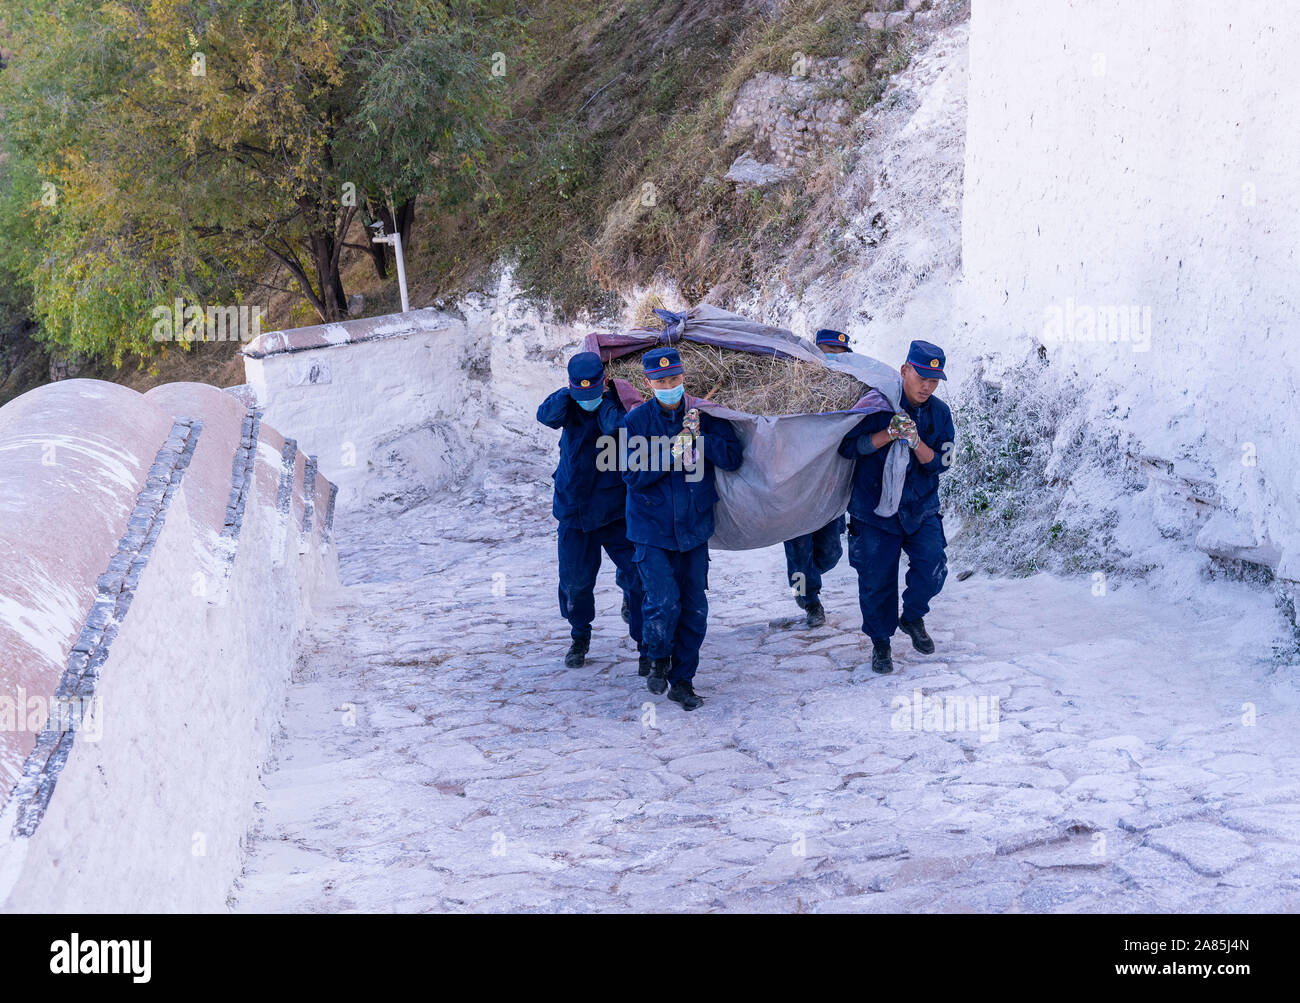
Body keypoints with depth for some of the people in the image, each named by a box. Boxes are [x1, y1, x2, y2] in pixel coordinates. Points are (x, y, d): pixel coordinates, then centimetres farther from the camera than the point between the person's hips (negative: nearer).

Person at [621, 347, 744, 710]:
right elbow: (633, 474, -12)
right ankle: (658, 658, 16)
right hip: (652, 529, -3)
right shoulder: (636, 421, -5)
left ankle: (682, 680, 20)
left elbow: (733, 458, -7)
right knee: (664, 602, -14)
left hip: (694, 528, 3)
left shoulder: (704, 416, 0)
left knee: (694, 608, 5)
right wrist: (673, 452, -20)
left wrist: (700, 437, -20)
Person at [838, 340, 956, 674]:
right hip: (874, 510, -2)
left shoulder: (939, 413, 0)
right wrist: (887, 435, -25)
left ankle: (913, 617, 15)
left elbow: (939, 463, -3)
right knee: (876, 579, 3)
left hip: (921, 509, 2)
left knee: (932, 567, -13)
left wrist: (916, 443, -23)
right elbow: (848, 446, -12)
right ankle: (880, 642, 23)